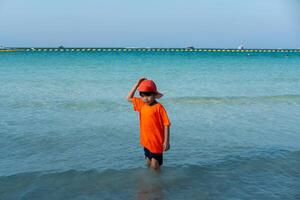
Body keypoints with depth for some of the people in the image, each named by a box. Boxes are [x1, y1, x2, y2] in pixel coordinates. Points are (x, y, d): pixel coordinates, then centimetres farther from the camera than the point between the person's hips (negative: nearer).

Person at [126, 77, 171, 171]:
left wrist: (166, 141, -16)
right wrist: (137, 84, 3)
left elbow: (166, 124, -15)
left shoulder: (158, 107, -16)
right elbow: (129, 98, 14)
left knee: (155, 166, 0)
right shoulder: (141, 104, 3)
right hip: (146, 142, 7)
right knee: (148, 164, 17)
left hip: (157, 143, -7)